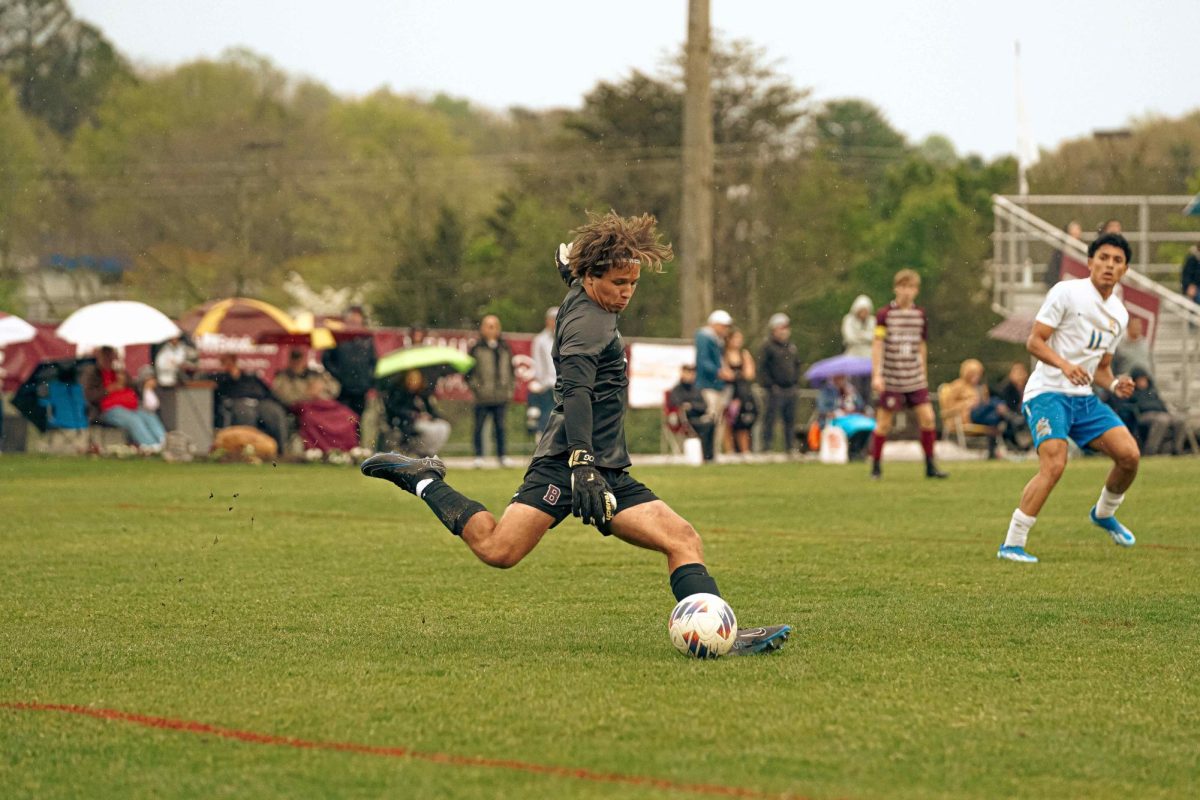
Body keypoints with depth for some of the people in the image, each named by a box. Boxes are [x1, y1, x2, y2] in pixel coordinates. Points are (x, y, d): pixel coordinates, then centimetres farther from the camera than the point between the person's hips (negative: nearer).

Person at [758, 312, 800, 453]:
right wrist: (769, 384, -13)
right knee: (770, 418, -6)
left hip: (790, 389, 6)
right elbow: (762, 368, -9)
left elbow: (797, 364, 25)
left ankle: (790, 447, 16)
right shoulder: (768, 347, -6)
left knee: (790, 419, 9)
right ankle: (767, 446, -4)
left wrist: (794, 379, 11)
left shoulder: (791, 347, 13)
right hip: (776, 389, -6)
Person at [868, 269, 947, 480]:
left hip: (915, 379, 4)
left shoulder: (920, 315, 7)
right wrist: (876, 375, -14)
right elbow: (877, 346, -7)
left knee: (928, 418, -5)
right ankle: (875, 466, 11)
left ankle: (930, 466, 5)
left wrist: (924, 375, 18)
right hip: (891, 380, -4)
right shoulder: (885, 314, -6)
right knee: (884, 423, -1)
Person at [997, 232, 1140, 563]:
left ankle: (1104, 513, 21)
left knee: (1129, 454, -9)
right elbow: (1034, 341, -10)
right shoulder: (1068, 292, -7)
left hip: (1083, 398, 6)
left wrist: (1115, 385, 1)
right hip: (1048, 391, -6)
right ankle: (1011, 544, -18)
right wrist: (1064, 364, -27)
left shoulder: (1119, 314, 14)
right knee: (1054, 465, -24)